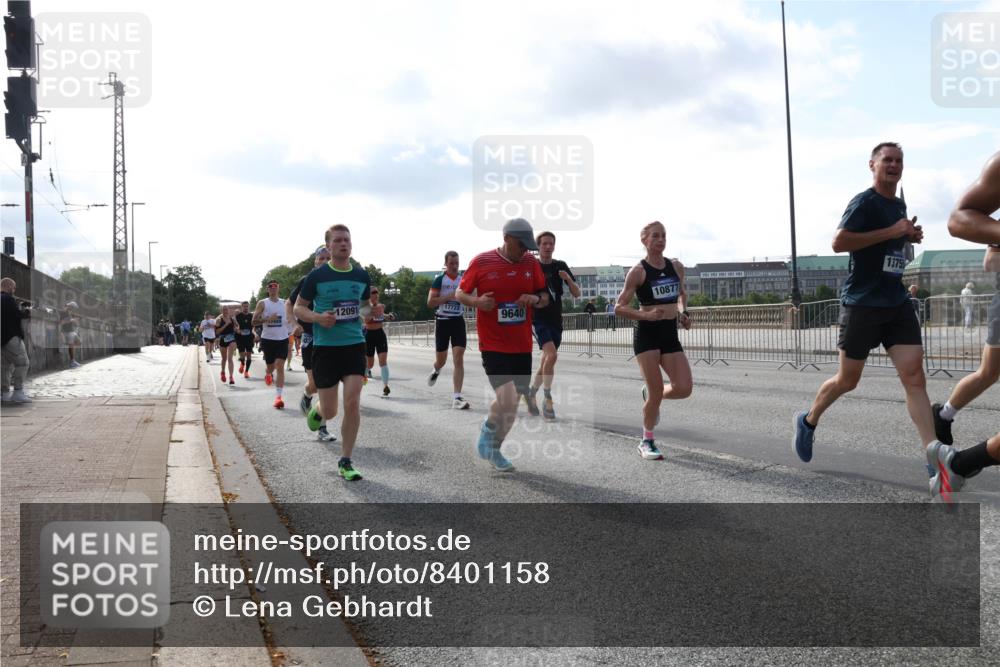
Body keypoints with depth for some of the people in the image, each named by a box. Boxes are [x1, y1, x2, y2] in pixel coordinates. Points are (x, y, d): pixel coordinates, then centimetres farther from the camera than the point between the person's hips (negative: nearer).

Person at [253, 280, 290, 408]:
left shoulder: (285, 303, 7)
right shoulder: (262, 303, 0)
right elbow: (254, 321, -6)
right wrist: (268, 319, -21)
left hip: (282, 339, 1)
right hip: (268, 339, -1)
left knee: (280, 366, -13)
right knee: (270, 366, 9)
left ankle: (278, 396, -14)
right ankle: (268, 374, 49)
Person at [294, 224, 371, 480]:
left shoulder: (362, 276, 4)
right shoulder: (317, 275, -5)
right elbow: (298, 308, 2)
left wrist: (364, 313, -1)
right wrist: (318, 317, -17)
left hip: (354, 345, 2)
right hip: (325, 347, -2)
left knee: (353, 403, -9)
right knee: (330, 412, 3)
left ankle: (345, 462, 4)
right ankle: (316, 410, 42)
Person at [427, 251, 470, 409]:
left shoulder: (464, 280, 4)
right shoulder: (439, 280, -5)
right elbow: (430, 303, -12)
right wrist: (449, 296, -21)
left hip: (458, 322, 2)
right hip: (442, 322, -2)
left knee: (459, 359, -11)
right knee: (441, 360, 10)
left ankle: (456, 397, -12)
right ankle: (435, 370, 49)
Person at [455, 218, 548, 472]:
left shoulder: (531, 263, 3)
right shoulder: (481, 262, -7)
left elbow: (545, 297, 13)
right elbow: (460, 293, 3)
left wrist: (536, 299, -10)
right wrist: (476, 301, -18)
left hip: (522, 346, 5)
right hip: (493, 345, -4)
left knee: (512, 403, 11)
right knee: (507, 401, -17)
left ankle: (493, 449, 32)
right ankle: (488, 431, 14)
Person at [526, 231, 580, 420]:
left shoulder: (561, 266, 5)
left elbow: (577, 294, 2)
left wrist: (568, 279, -16)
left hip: (556, 321, 4)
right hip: (538, 319, -4)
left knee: (546, 362, 10)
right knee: (552, 355, -23)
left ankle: (531, 394, 31)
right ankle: (547, 398, -13)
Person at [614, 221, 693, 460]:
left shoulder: (677, 267, 8)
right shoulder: (638, 271, -8)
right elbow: (619, 307, -7)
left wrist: (683, 312, 6)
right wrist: (646, 315, -21)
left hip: (670, 334, 5)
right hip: (647, 335, -5)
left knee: (684, 388, -6)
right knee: (656, 392, -6)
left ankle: (649, 394, 27)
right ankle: (647, 442, 14)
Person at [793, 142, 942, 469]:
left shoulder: (899, 205, 15)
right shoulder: (864, 202, -10)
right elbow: (839, 242, -22)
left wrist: (909, 236, 9)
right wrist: (891, 231, -21)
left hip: (897, 303, 6)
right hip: (862, 303, -6)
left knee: (914, 375, -7)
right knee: (847, 380, 6)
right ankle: (808, 421, 32)